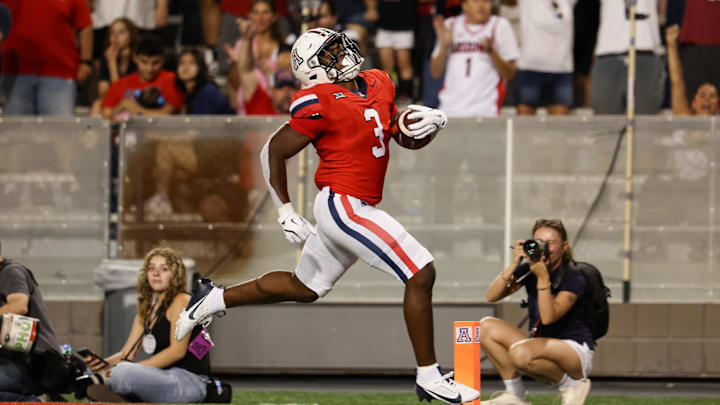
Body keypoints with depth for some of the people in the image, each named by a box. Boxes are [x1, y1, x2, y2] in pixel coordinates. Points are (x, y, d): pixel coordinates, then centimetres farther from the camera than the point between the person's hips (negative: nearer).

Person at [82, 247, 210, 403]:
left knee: (122, 373, -31)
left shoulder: (181, 301, -4)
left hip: (190, 381, -8)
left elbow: (177, 350, -15)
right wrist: (103, 363, -12)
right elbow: (127, 353, 11)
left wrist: (135, 368, -22)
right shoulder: (146, 310, 20)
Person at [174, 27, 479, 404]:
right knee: (421, 273, -11)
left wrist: (430, 120, -4)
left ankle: (213, 300, 35)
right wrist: (285, 212, -3)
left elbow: (407, 137, 19)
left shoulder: (378, 85, 9)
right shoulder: (320, 104, -14)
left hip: (351, 209, 9)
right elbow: (273, 152, -6)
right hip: (343, 206, -9)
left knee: (303, 287, 23)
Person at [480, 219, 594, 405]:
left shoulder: (574, 278, -15)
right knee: (487, 327, -9)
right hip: (543, 347, 7)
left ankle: (572, 383, -10)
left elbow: (548, 317, -27)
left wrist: (543, 277, -33)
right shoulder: (528, 270, 2)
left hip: (576, 352, -7)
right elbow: (492, 296, -9)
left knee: (521, 352, -36)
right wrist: (513, 266, -20)